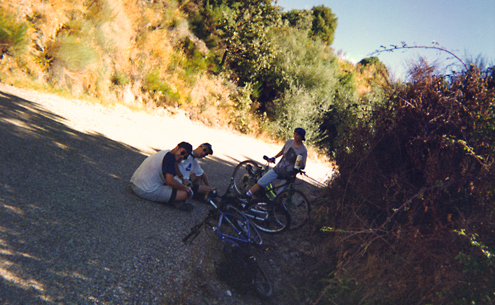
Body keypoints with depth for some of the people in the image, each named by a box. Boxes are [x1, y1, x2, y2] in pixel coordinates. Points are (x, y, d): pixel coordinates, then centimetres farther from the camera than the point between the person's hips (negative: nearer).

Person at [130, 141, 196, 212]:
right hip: (148, 191, -11)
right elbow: (170, 181, -23)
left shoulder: (163, 153, 17)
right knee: (185, 194, -18)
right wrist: (187, 188, -8)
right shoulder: (169, 156, -15)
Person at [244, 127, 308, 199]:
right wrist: (274, 157, 12)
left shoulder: (303, 150, -11)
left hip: (287, 175, -3)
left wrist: (299, 165, -27)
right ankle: (245, 196, 6)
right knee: (260, 183, -4)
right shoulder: (289, 142, 1)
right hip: (277, 169, 4)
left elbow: (303, 166, -7)